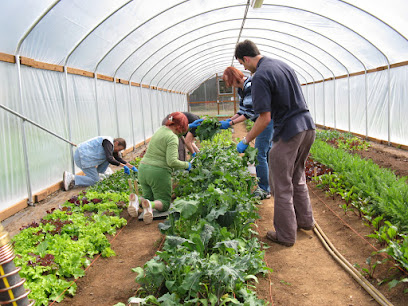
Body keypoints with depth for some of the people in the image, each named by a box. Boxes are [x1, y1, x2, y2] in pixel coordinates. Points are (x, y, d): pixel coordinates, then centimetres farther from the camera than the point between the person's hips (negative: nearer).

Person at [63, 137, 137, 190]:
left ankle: (98, 174, 10)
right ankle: (71, 178, -12)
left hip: (85, 155, 10)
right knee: (94, 180, -10)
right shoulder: (108, 142, -16)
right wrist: (123, 166, -23)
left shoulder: (112, 145, 14)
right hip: (83, 156, -10)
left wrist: (131, 167, 16)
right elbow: (109, 159, -28)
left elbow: (118, 159, 22)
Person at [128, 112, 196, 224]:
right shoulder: (172, 138, -15)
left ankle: (136, 200, -12)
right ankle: (150, 205, -28)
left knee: (148, 197, 25)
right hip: (159, 173, -8)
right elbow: (172, 162, -23)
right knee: (164, 203, 8)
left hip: (143, 169, 8)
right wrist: (186, 165, -7)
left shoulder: (162, 129, 10)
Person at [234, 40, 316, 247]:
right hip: (308, 127, 9)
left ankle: (286, 235, 14)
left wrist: (245, 142, -6)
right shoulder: (282, 65, 11)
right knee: (298, 179, 24)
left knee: (282, 187, 4)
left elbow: (265, 119, -19)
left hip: (288, 133, -9)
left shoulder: (260, 77, -15)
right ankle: (305, 220, 36)